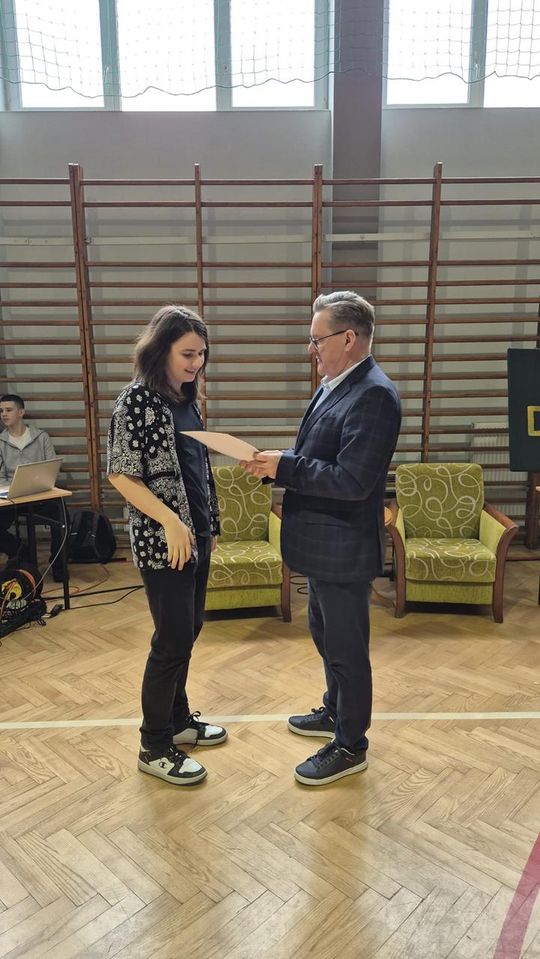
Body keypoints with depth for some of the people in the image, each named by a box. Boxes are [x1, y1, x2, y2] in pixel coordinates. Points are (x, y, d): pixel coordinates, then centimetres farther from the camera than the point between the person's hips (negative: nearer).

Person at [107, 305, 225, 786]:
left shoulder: (186, 399, 10)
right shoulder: (138, 398, -14)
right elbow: (121, 474, -16)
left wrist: (210, 524, 15)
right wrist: (170, 522, -20)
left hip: (196, 534, 8)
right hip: (163, 539, -8)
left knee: (189, 628, 16)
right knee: (173, 638, -1)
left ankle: (178, 719, 35)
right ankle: (154, 747, 16)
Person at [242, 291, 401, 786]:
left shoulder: (374, 395, -22)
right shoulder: (334, 384, 9)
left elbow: (352, 480, -28)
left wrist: (285, 467, -23)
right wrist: (277, 463, -2)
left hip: (343, 548, -10)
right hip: (321, 544, 10)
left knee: (346, 648, 7)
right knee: (325, 633, 25)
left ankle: (350, 746, 27)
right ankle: (335, 712, 46)